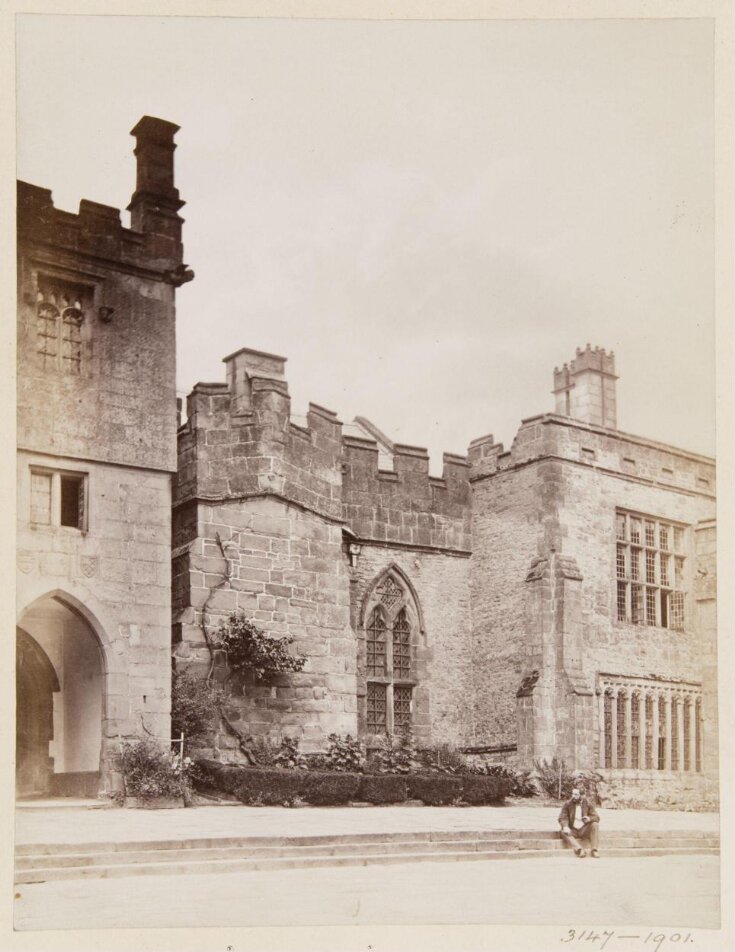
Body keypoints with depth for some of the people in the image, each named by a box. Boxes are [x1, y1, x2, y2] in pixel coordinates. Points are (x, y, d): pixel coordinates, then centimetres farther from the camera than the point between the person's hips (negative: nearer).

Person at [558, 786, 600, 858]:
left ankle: (594, 850, -30)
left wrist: (589, 819, -24)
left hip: (584, 830, 0)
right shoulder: (567, 804, -2)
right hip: (573, 831, 0)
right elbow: (562, 817, -8)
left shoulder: (588, 803, 0)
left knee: (595, 825, -26)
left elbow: (596, 817, 0)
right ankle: (579, 849, -49)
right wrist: (565, 826, -30)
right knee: (564, 833, -30)